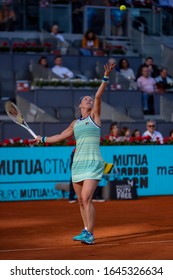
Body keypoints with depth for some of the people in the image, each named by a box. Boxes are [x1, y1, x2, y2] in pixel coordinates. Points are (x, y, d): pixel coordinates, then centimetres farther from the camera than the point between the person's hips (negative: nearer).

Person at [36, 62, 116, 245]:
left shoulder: (94, 116, 3)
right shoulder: (75, 124, 16)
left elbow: (98, 96, -11)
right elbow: (60, 137, 28)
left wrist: (106, 77, -20)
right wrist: (43, 139, 30)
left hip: (93, 163, -6)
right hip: (78, 163, 6)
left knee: (86, 199, -16)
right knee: (81, 201, 8)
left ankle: (89, 234, -15)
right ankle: (86, 231, 19)